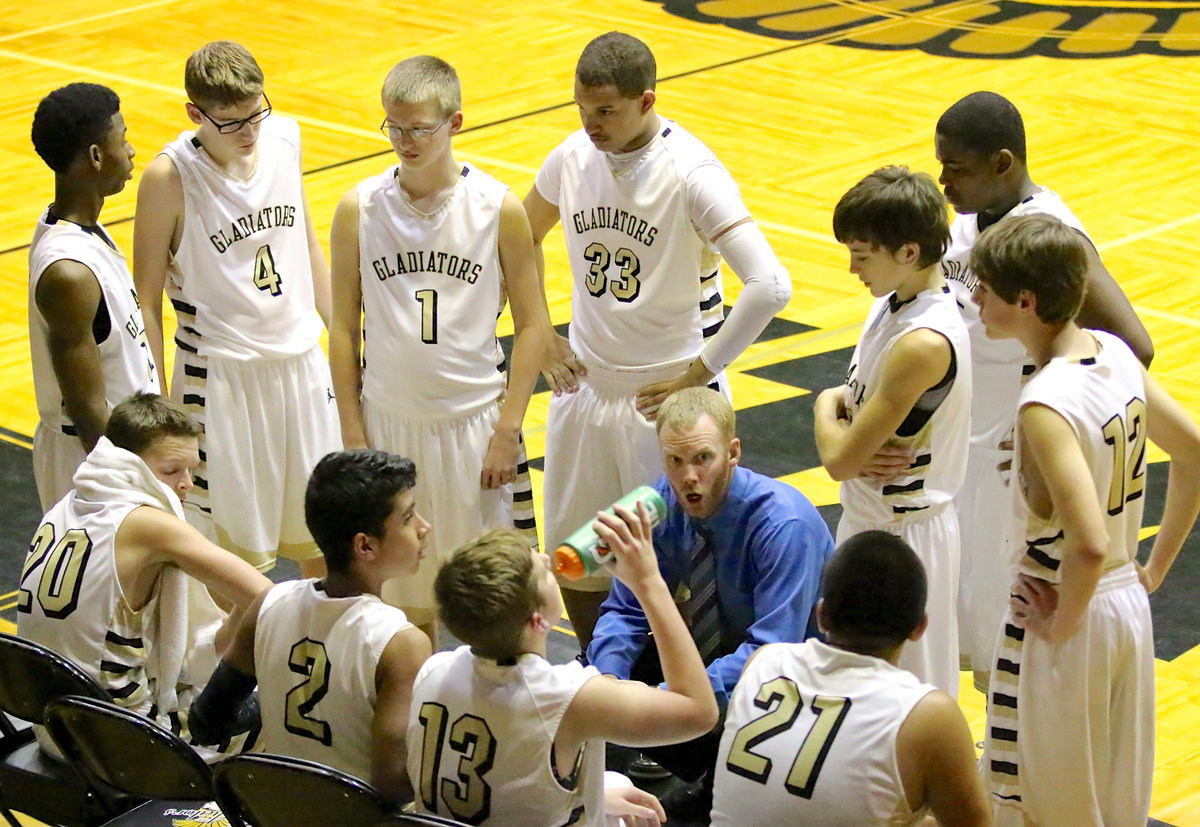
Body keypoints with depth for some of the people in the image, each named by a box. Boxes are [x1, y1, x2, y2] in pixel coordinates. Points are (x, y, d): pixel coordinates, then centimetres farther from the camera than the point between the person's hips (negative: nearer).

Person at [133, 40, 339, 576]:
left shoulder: (283, 138, -1)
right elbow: (146, 299, -11)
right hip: (221, 375, -5)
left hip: (302, 361, 5)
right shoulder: (169, 178, -17)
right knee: (233, 543, 2)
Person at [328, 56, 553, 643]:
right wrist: (352, 432, 1)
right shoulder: (358, 210, -3)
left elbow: (533, 323, -2)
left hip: (476, 420, -1)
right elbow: (344, 326, 3)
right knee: (404, 595, 10)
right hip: (389, 422, 1)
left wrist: (508, 427, -7)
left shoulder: (498, 209, -7)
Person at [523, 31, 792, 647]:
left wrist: (700, 373, -20)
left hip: (666, 399, -6)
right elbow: (522, 239, 19)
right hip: (584, 388, 6)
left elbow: (769, 286, -28)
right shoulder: (573, 157, -2)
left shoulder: (691, 175, -20)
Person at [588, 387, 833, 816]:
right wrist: (609, 680, -27)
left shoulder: (784, 524, -29)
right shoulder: (663, 504, -12)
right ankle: (710, 779, 8)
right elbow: (626, 610, -5)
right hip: (723, 648, 7)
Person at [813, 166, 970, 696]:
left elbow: (840, 459, -24)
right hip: (866, 520, 9)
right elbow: (859, 396, 13)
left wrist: (827, 410, -3)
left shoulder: (924, 343, -27)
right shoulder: (891, 304, 2)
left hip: (904, 537, -9)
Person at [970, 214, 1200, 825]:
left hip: (1062, 623, -8)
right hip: (1129, 609, 8)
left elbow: (1088, 545, -34)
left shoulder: (1046, 405, -27)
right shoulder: (1115, 353, -3)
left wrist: (1060, 624, -17)